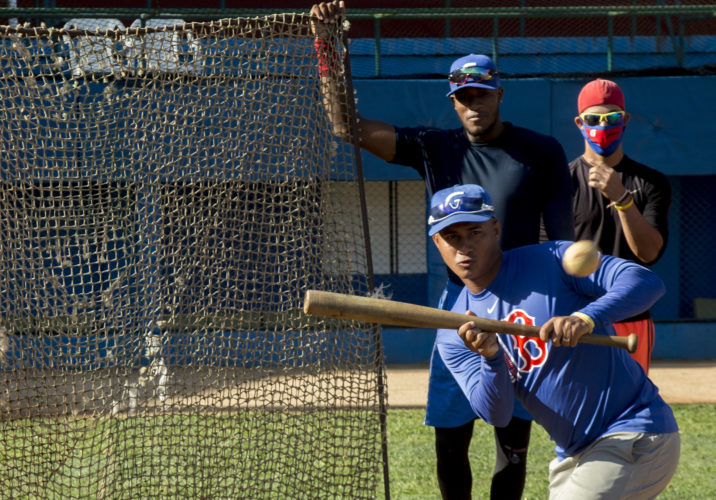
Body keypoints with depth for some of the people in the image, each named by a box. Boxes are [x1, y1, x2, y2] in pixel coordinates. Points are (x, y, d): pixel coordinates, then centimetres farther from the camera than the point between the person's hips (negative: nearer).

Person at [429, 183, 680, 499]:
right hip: (573, 457, 7)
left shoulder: (552, 261, -9)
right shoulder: (453, 336, 5)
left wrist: (587, 317, -36)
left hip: (636, 437, -7)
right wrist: (491, 359, -27)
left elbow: (646, 282, -19)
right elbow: (496, 415, -7)